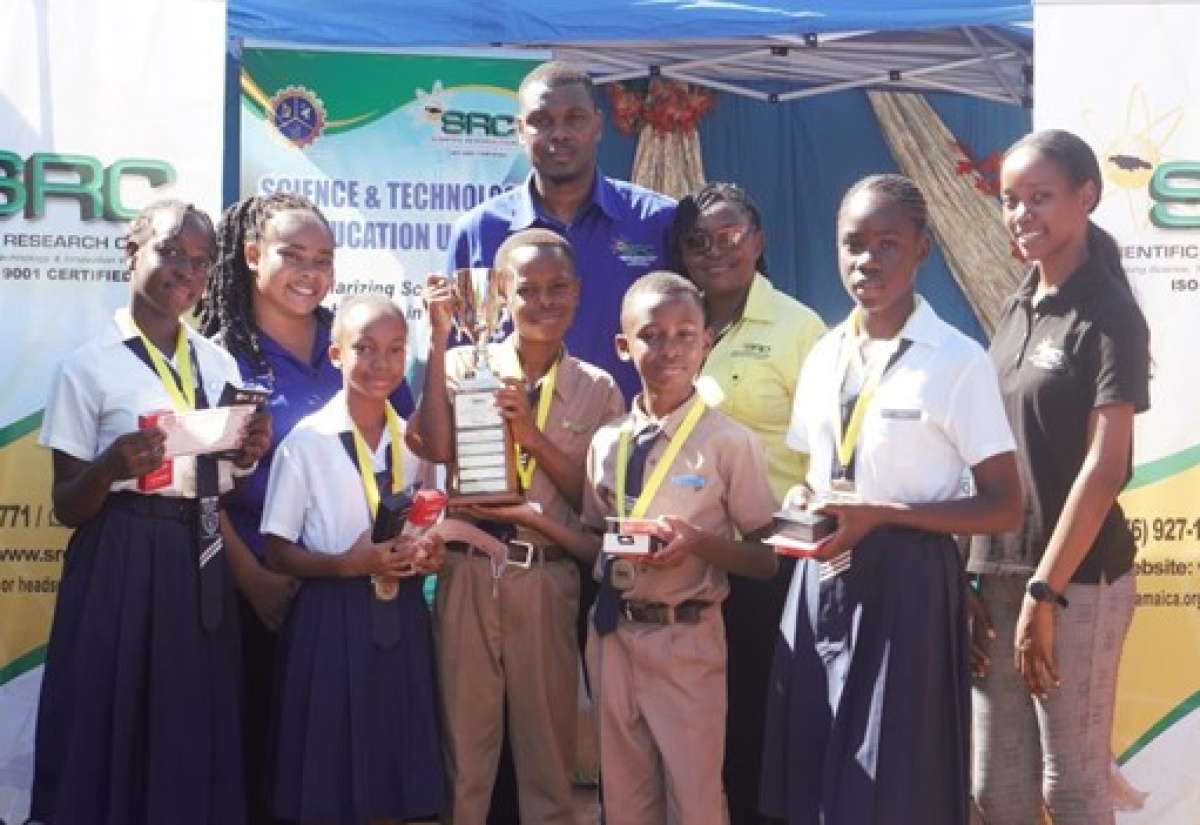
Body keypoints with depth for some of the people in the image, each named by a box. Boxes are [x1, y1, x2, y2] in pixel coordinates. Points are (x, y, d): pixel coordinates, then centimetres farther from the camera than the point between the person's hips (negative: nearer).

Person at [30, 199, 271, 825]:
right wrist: (111, 467, -25)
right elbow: (67, 508, -5)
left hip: (200, 568, 5)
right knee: (117, 735, 1)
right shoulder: (90, 365, -6)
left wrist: (247, 457, -3)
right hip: (121, 570, -5)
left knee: (196, 739, 9)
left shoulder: (219, 365, 10)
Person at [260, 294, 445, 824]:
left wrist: (429, 555, -6)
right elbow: (278, 552, -6)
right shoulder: (307, 441, -8)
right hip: (330, 621, -4)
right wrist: (348, 564, -21)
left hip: (401, 619, 4)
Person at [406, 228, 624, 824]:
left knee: (548, 742, 9)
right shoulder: (465, 364, 3)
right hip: (469, 570, -1)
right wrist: (438, 340, -12)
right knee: (465, 738, 8)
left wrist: (532, 434, -12)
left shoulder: (598, 389, 6)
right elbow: (434, 447, -15)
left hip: (547, 578, 1)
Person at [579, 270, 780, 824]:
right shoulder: (607, 442, 4)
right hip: (613, 634, 5)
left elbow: (766, 560, -6)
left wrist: (697, 542, -22)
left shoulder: (728, 441, -10)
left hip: (686, 640, -4)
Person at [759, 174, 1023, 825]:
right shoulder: (823, 356, 9)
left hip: (906, 585, -6)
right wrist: (801, 502, -4)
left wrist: (880, 514, -19)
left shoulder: (958, 361, -10)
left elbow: (1003, 507, -10)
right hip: (821, 579, 6)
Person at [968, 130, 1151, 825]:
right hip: (998, 567, 7)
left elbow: (1104, 467, -15)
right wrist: (988, 571, 9)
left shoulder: (1108, 314, -9)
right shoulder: (1020, 305, 11)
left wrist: (1044, 591, -18)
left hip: (1075, 576, -7)